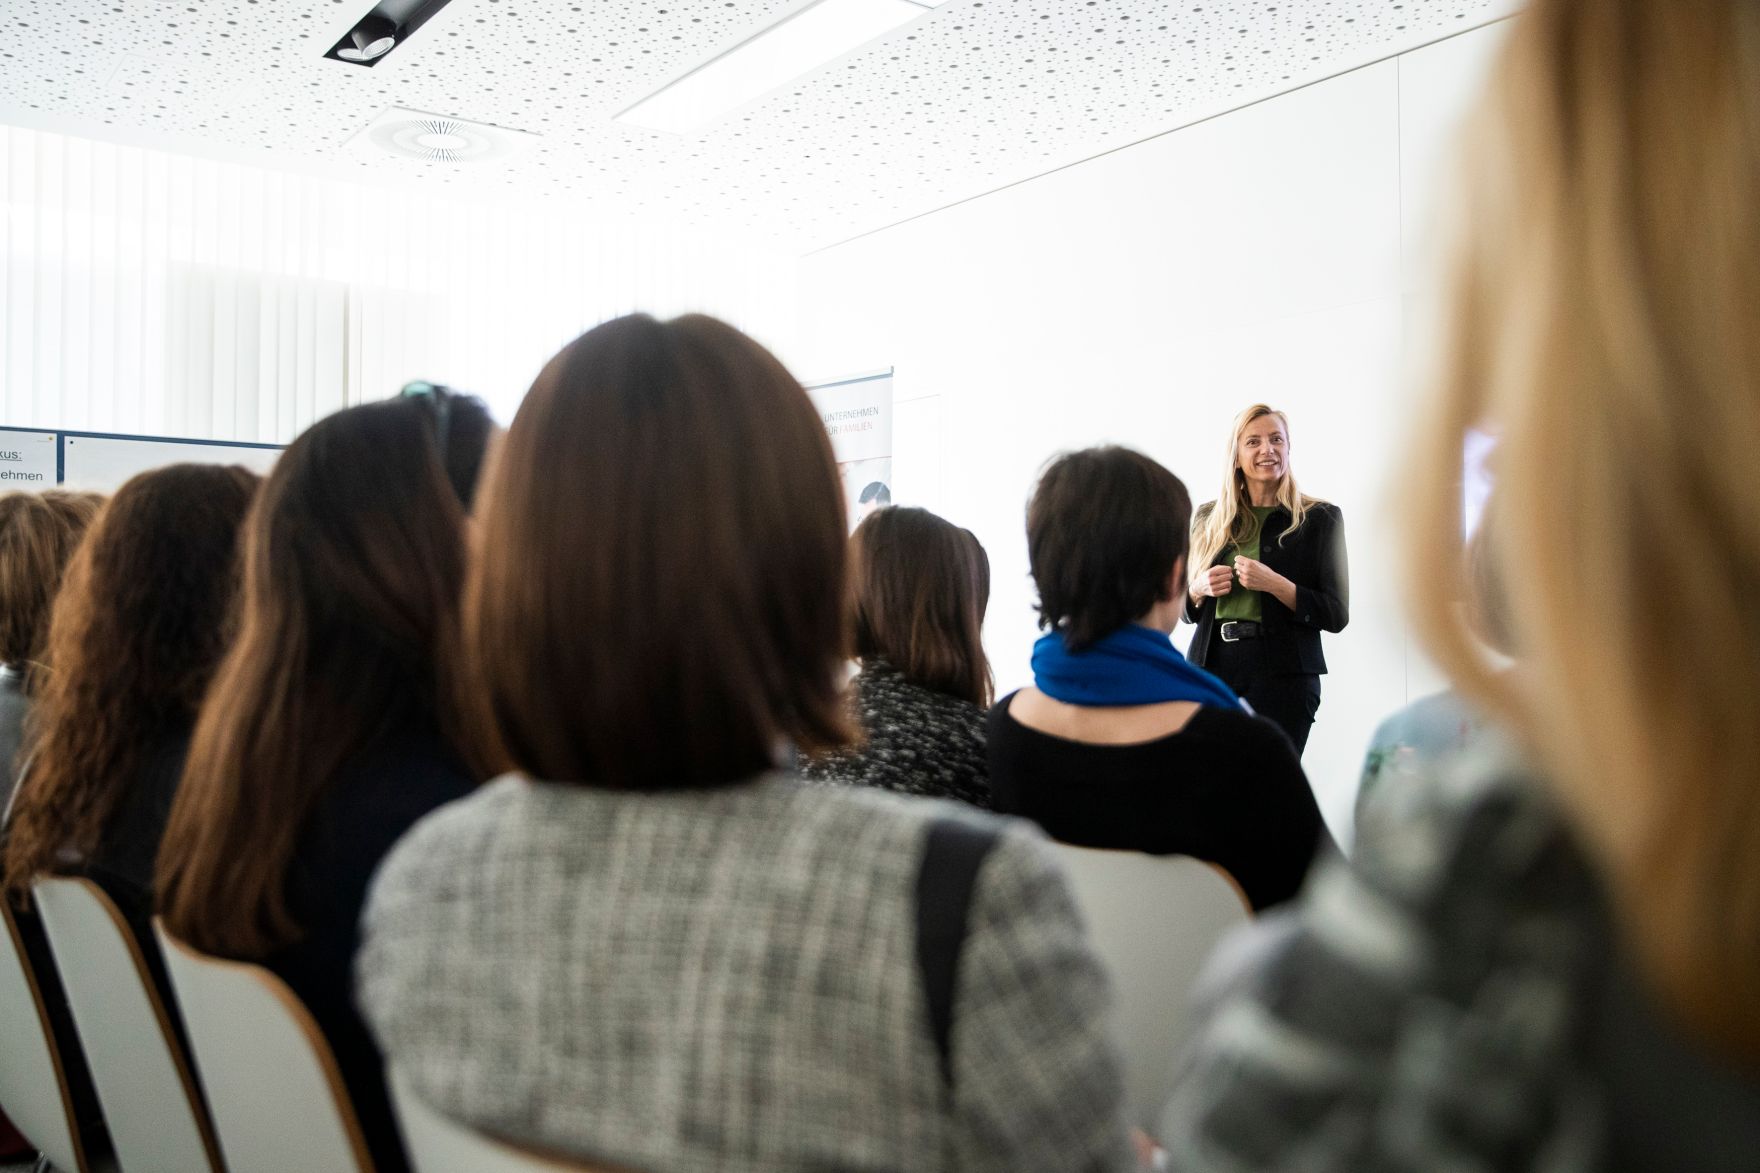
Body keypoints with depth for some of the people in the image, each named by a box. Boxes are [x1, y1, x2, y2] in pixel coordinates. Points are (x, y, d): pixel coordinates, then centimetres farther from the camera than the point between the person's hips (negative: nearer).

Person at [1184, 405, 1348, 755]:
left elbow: (1336, 615, -3)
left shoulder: (1320, 518, 3)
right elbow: (1186, 611, 19)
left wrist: (1274, 584, -14)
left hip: (1282, 676, -3)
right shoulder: (1208, 519, 12)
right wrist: (1199, 589, -2)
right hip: (1211, 667, 3)